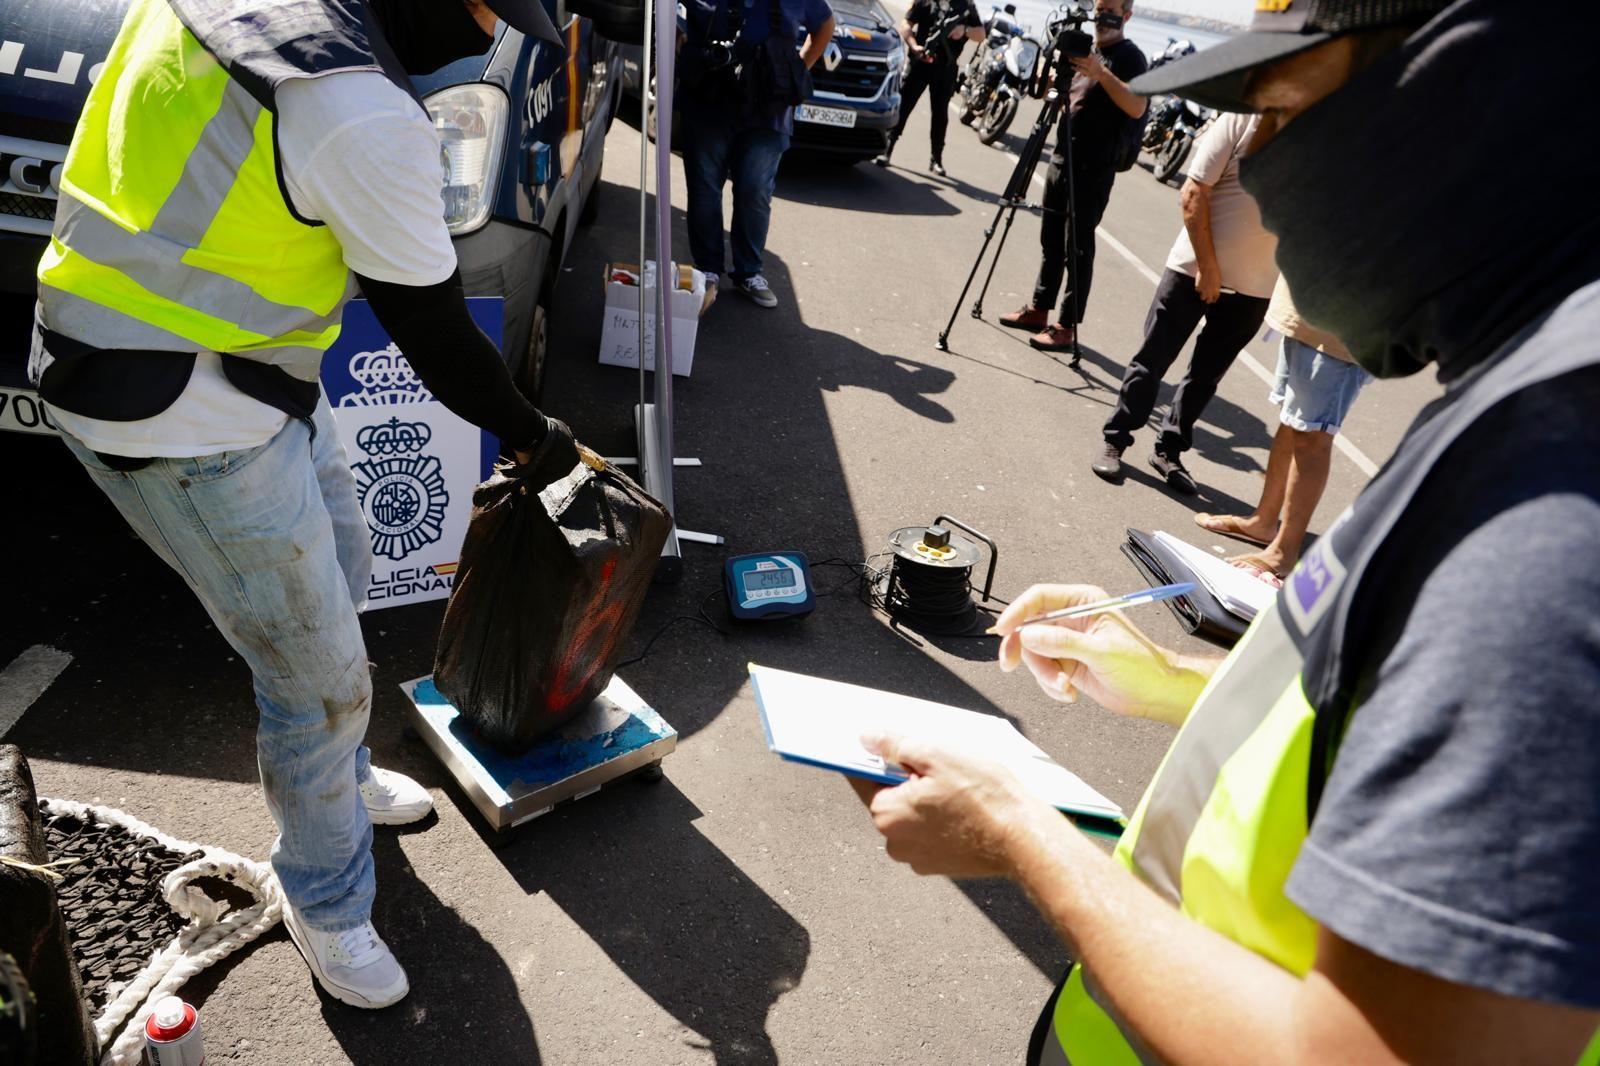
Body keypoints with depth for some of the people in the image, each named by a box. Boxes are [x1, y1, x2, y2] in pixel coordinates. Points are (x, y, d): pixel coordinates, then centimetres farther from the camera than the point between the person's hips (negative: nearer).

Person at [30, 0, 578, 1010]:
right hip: (189, 427, -10)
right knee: (320, 676, 4)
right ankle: (328, 903, 29)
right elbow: (435, 334, -17)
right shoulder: (365, 115, -26)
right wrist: (535, 437, -1)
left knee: (340, 572, 25)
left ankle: (338, 775, 49)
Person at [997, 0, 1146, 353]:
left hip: (1093, 171, -8)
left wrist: (1101, 73, -30)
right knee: (1051, 241, 13)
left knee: (1078, 250, -6)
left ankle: (1067, 326, -2)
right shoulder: (1085, 49, 17)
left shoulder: (1129, 56, -8)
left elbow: (1137, 108, -22)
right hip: (1061, 160, 8)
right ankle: (1039, 310, 22)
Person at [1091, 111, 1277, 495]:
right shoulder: (1243, 119, -8)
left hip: (1255, 287, 3)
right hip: (1195, 268, -3)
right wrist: (1207, 267, -13)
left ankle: (1169, 450, 25)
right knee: (1152, 359, 3)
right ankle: (1115, 440, 16)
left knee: (1206, 376, 11)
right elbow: (1194, 194, -11)